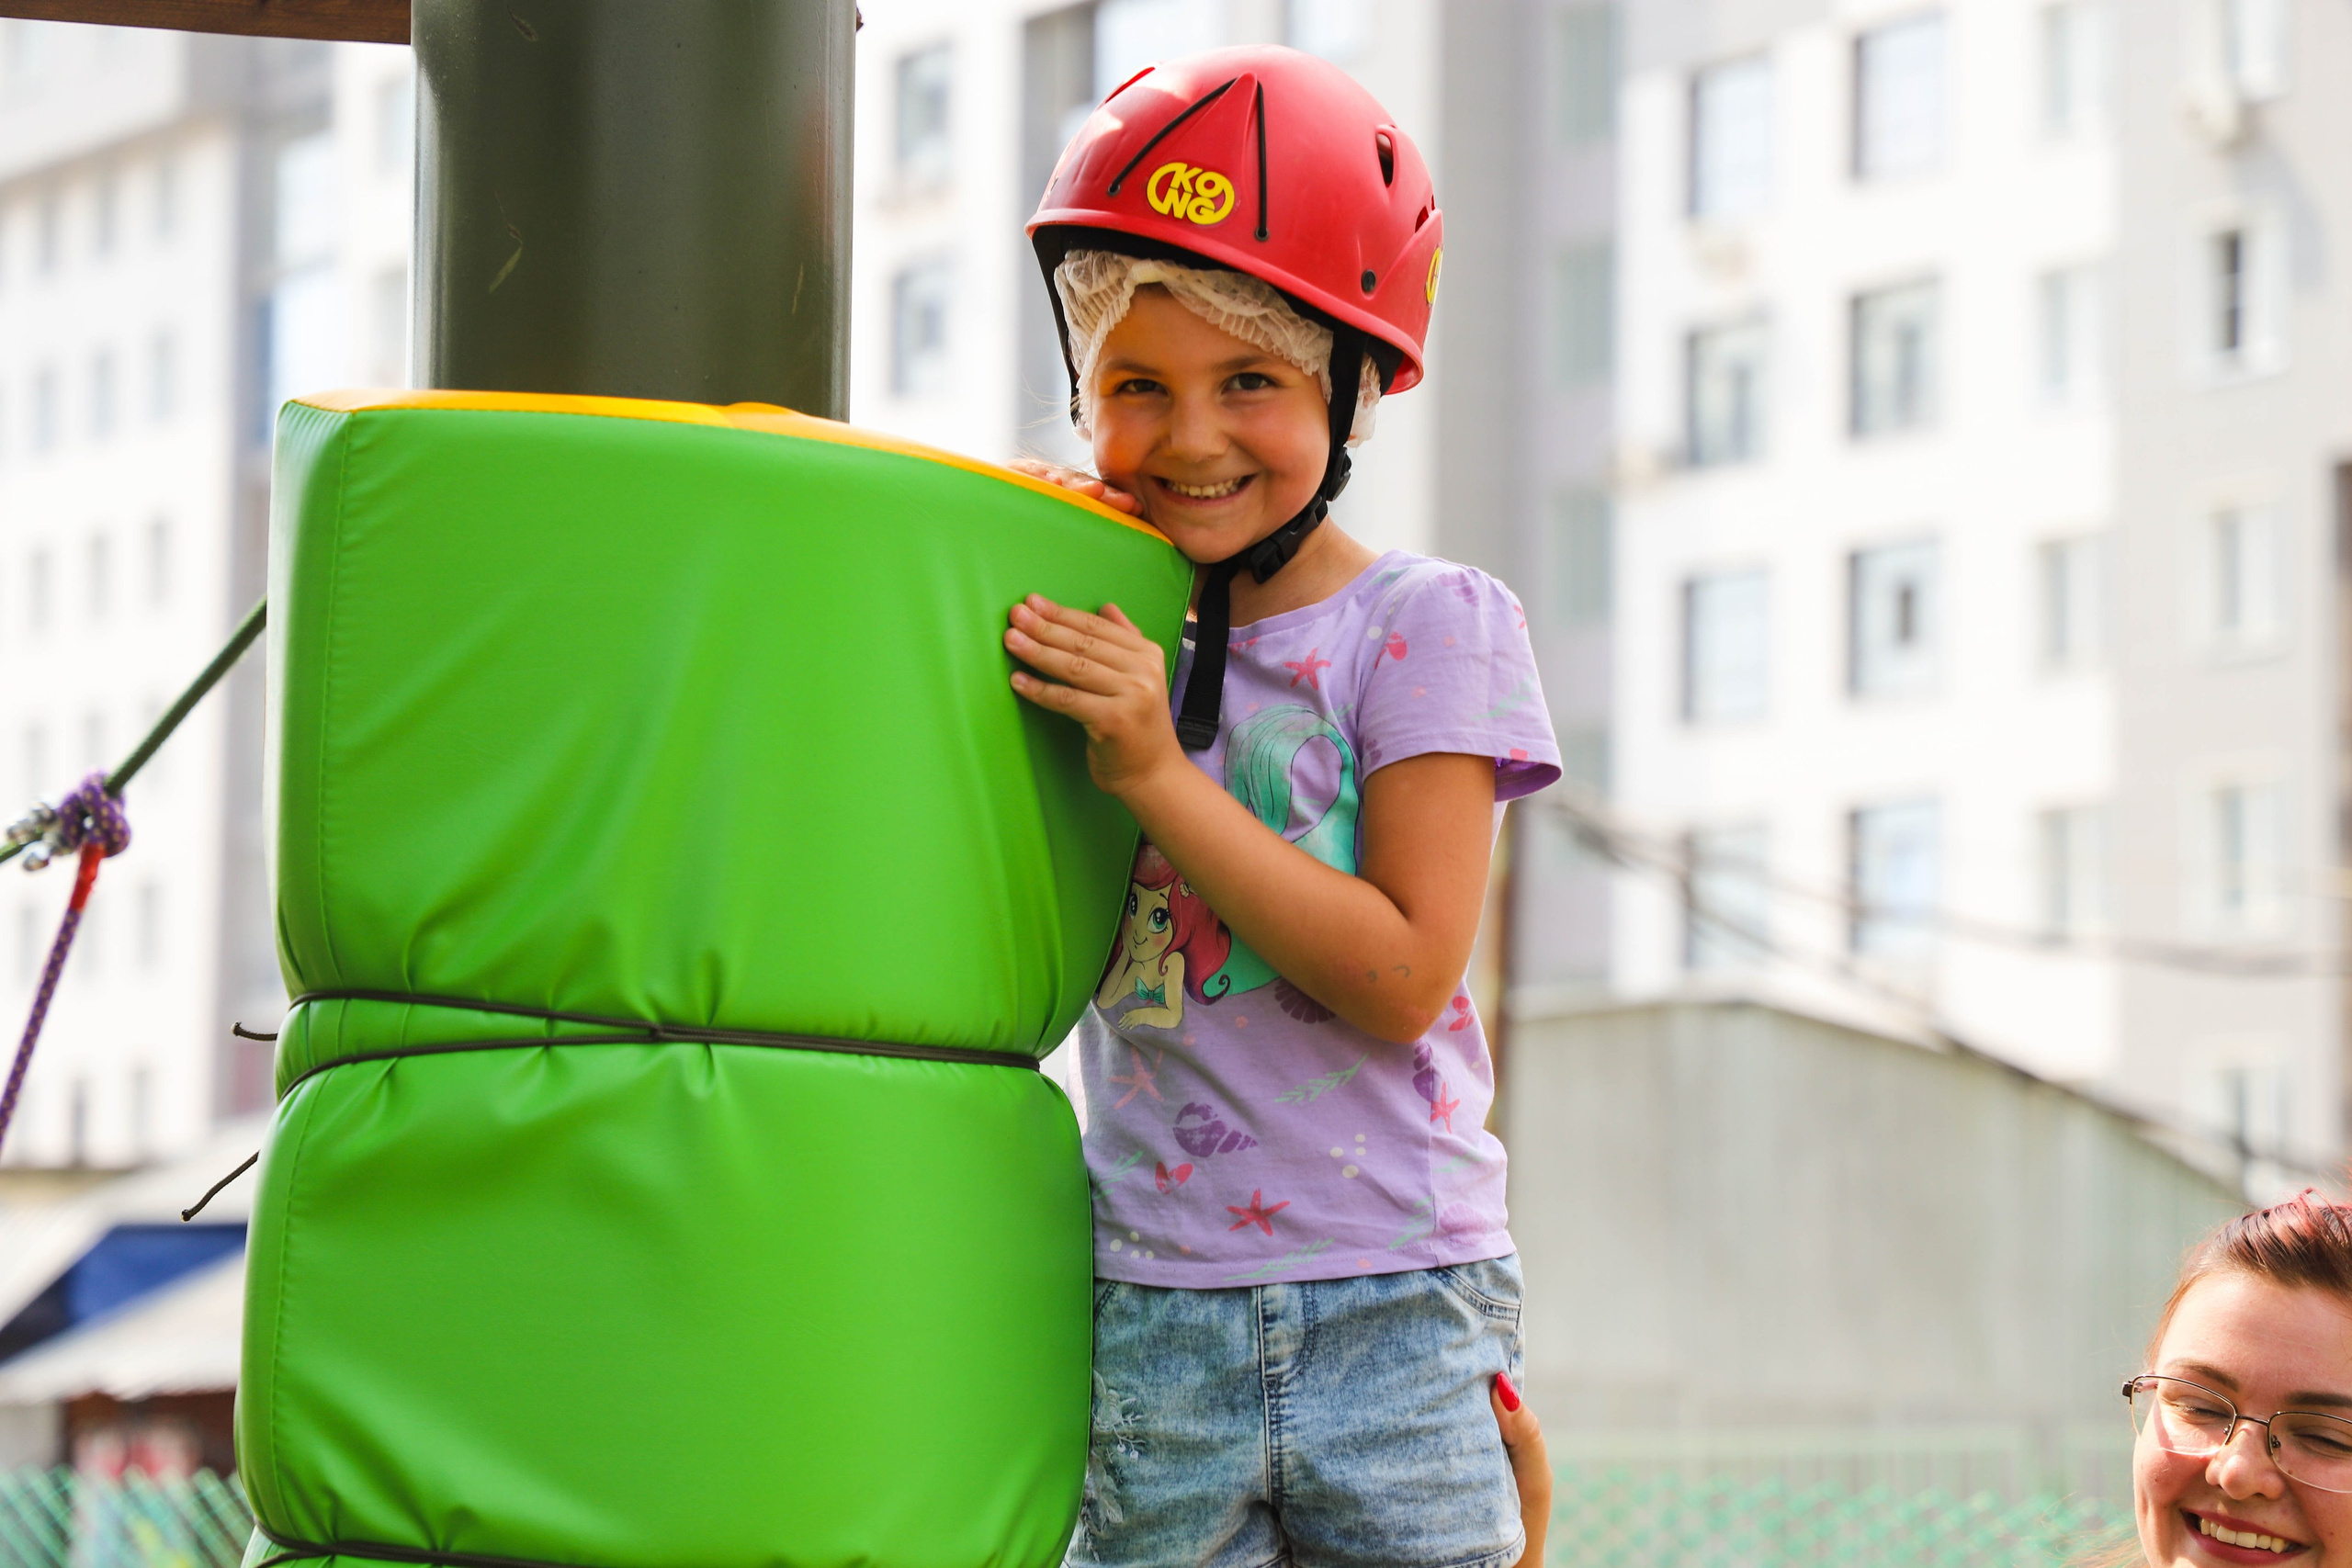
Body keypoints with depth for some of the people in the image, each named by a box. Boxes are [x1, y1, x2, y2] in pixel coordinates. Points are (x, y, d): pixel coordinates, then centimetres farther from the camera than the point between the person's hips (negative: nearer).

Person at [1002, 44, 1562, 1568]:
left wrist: (1158, 772, -20)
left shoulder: (1432, 625, -4)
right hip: (1147, 1326, 3)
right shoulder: (1107, 638, 8)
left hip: (1391, 1318, -3)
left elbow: (1402, 976, -12)